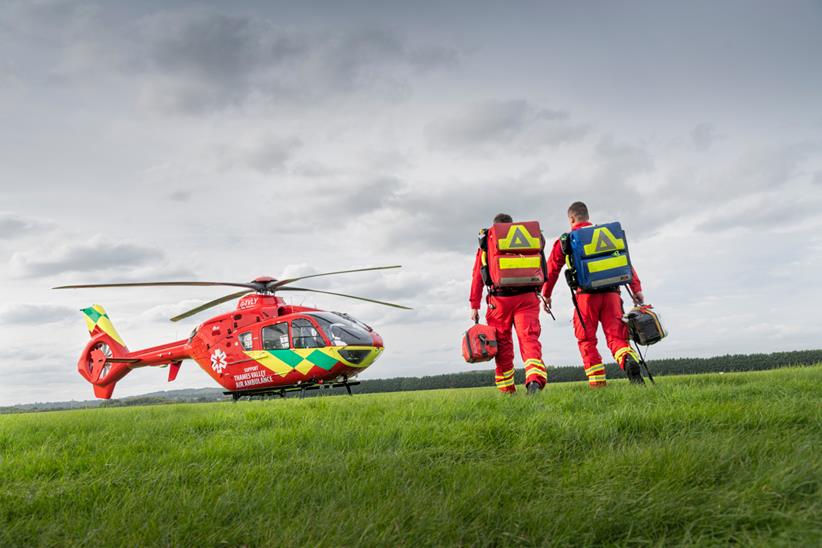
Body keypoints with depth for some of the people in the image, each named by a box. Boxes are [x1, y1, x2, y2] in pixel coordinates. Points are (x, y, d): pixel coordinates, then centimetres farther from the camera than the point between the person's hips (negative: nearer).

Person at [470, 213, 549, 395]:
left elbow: (477, 276, 6)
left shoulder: (486, 244, 11)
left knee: (502, 344, 9)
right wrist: (539, 291, 23)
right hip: (527, 298, 0)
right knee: (529, 338, -7)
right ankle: (535, 378, -30)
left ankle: (507, 389, 15)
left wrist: (474, 305, 6)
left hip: (500, 300, 0)